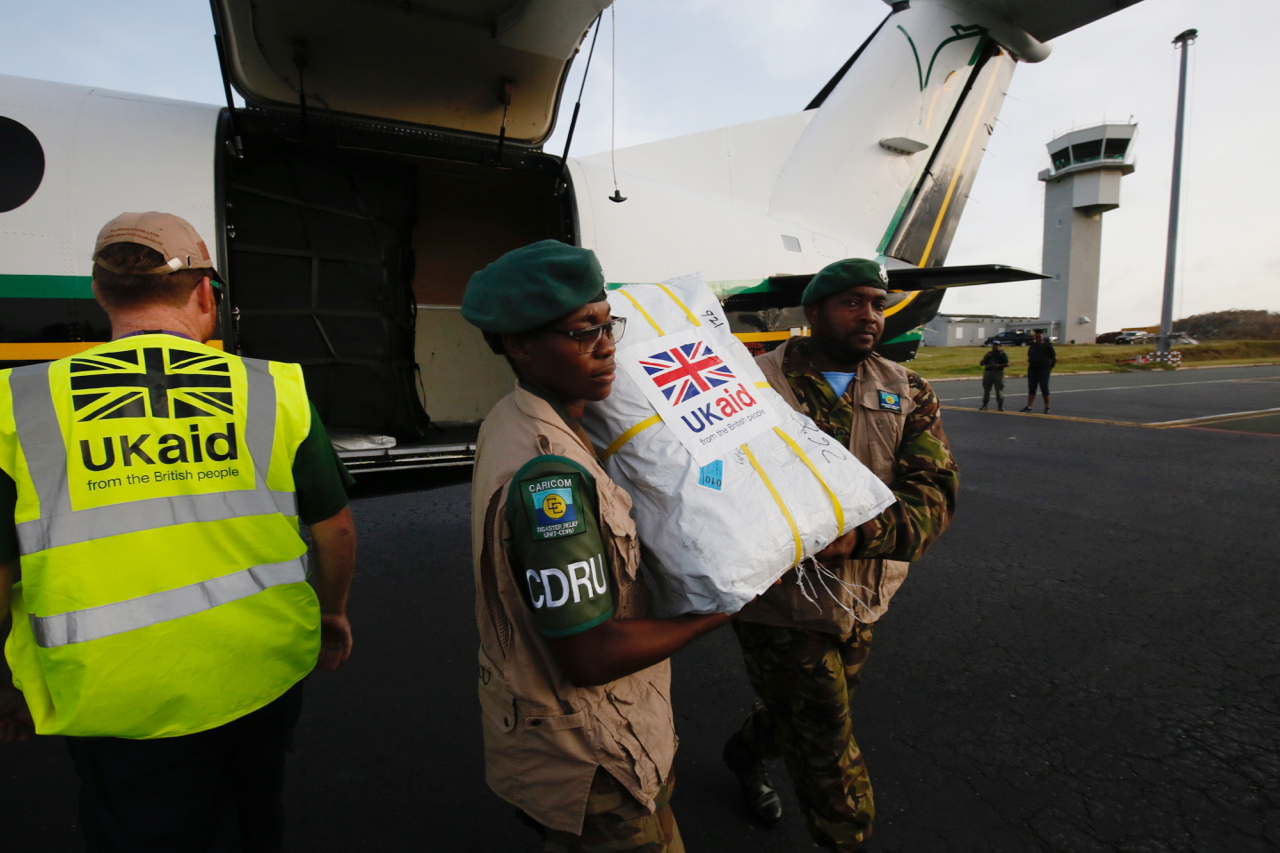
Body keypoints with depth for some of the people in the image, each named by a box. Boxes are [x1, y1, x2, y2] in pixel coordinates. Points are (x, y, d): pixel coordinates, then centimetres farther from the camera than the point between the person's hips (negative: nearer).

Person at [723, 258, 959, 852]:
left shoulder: (907, 394, 2)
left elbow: (936, 491, -9)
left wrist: (863, 534, -28)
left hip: (861, 601, 6)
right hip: (783, 601, -5)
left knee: (806, 714, 27)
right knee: (828, 751, 6)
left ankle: (745, 752, 59)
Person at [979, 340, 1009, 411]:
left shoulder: (1003, 354, 2)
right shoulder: (989, 354, 15)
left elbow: (1007, 364, -7)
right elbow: (981, 364, 12)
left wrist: (998, 365, -20)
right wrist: (985, 357, -4)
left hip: (998, 373, -4)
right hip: (988, 372, 4)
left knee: (999, 389, -2)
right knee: (986, 389, 6)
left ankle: (1000, 405, 6)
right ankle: (984, 404, 12)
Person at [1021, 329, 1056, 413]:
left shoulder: (1047, 346, -2)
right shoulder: (1032, 345, 12)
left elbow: (1054, 358, -1)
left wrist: (1051, 367, -6)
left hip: (1044, 370, -5)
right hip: (1032, 370, 5)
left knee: (1044, 389, -2)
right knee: (1031, 388, 6)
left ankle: (1047, 407, 7)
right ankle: (1028, 406, 8)